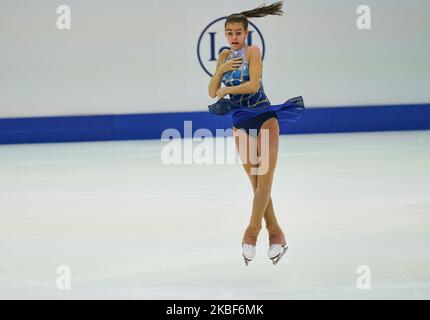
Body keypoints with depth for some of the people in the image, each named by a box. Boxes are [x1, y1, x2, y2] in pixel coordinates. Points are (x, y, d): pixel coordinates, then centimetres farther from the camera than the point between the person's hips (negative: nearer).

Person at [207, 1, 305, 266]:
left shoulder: (252, 51, -8)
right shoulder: (225, 56, 9)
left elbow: (253, 85, -21)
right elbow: (212, 92, 6)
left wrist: (225, 90, -11)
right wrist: (221, 70, -10)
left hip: (264, 120, -6)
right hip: (242, 125, 6)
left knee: (264, 182, -10)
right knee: (257, 185, 6)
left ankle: (252, 232, -4)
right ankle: (276, 236, 13)